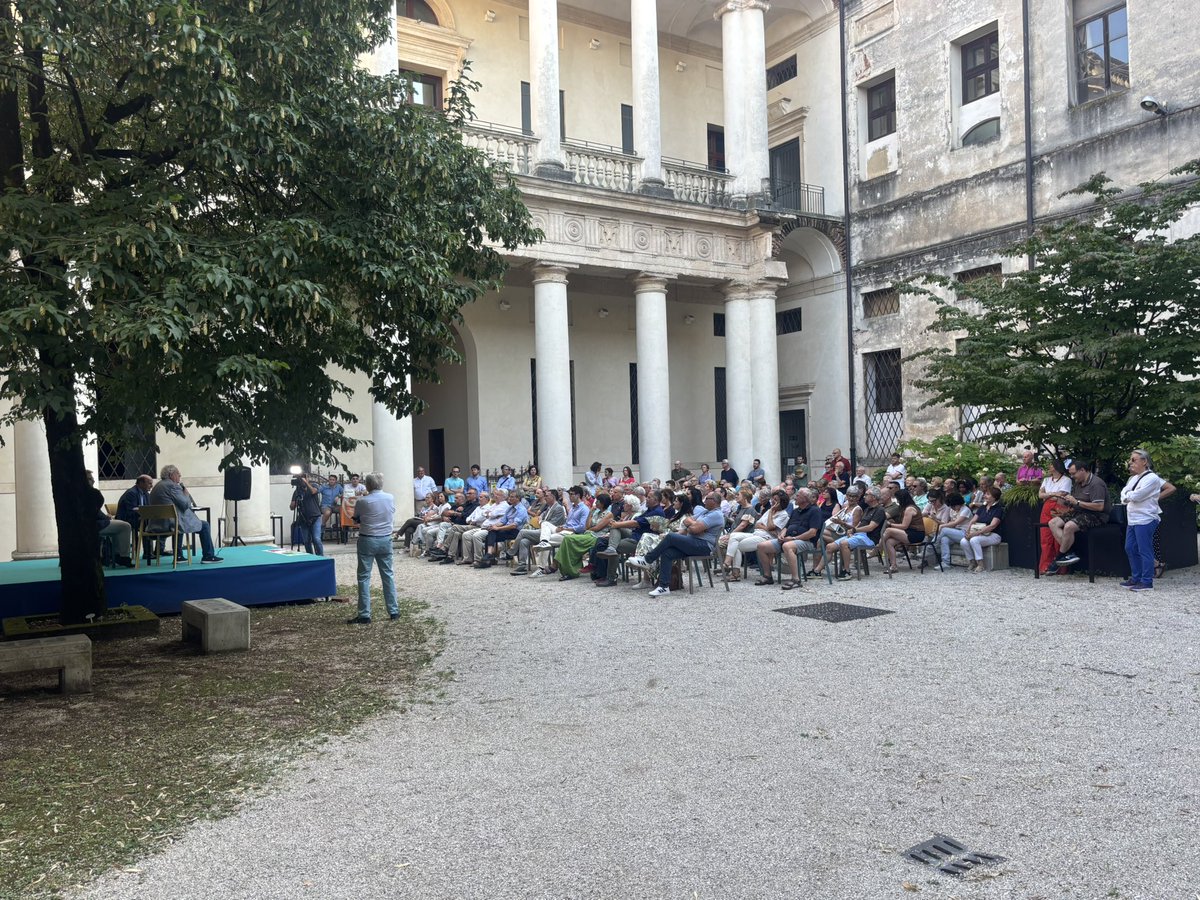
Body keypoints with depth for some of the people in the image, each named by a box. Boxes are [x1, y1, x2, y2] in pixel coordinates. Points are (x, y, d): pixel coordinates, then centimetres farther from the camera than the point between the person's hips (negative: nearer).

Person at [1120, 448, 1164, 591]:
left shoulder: (1152, 478, -11)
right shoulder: (1133, 478, 17)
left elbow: (1137, 495, -18)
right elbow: (1124, 493, 10)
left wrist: (1127, 495, 1)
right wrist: (1128, 496, -10)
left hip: (1145, 520, -9)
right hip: (1132, 519, 9)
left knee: (1144, 551, -6)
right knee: (1130, 549, 12)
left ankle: (1147, 582, 0)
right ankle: (1136, 578, 23)